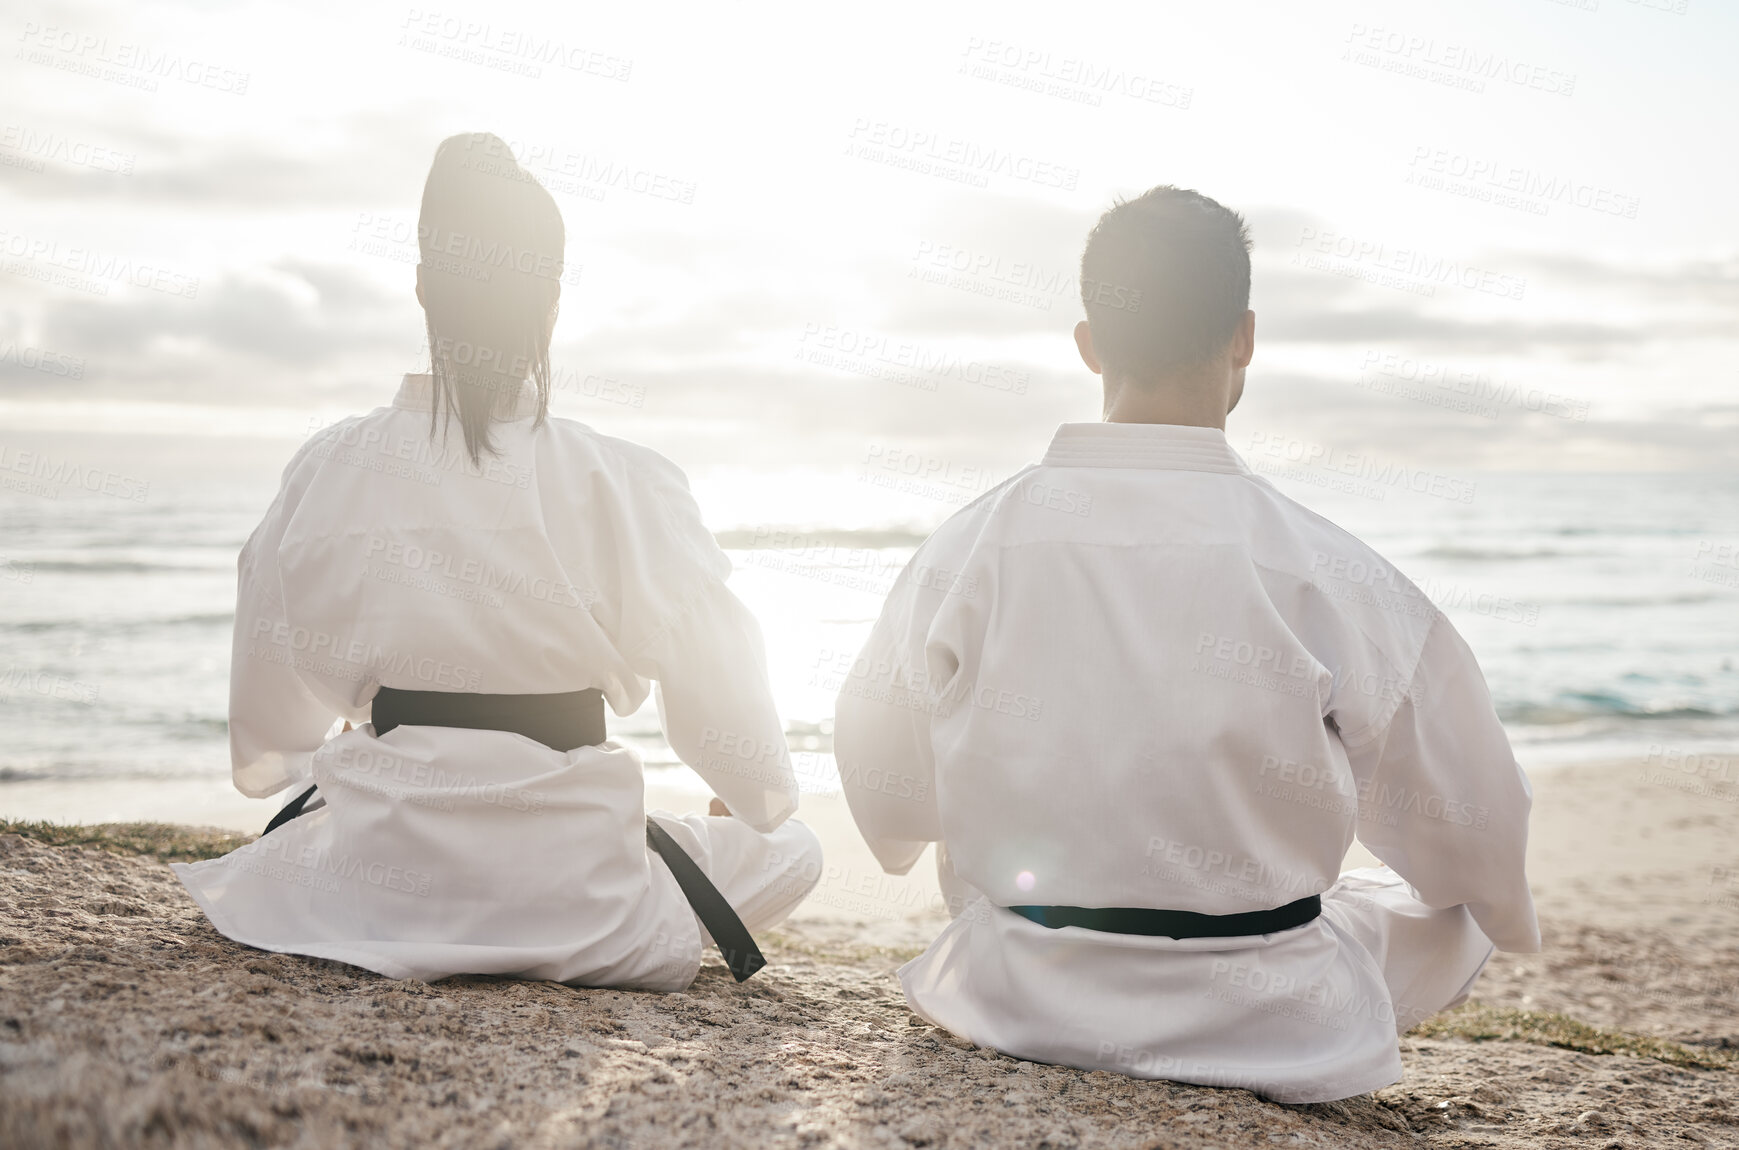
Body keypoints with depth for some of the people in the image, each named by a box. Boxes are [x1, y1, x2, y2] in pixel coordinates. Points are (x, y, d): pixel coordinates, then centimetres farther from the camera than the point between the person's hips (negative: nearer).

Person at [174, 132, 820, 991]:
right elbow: (717, 694, -2)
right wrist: (763, 797, 20)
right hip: (570, 899, -3)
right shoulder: (624, 487, -16)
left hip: (377, 890, 4)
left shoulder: (330, 470, -7)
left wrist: (317, 765, 30)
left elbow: (263, 751, 5)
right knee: (793, 850, 19)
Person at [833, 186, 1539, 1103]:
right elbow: (1472, 837, -6)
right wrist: (1498, 919, 19)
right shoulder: (1327, 575, -21)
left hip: (1019, 1011, 4)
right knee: (1456, 914, 23)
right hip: (1261, 1030, -3)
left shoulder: (965, 552, -15)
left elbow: (889, 807, 1)